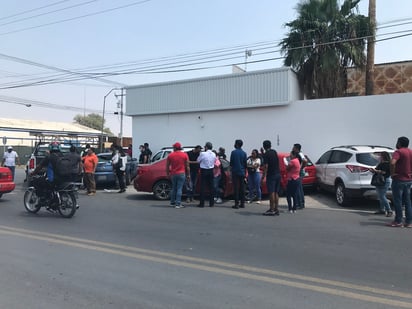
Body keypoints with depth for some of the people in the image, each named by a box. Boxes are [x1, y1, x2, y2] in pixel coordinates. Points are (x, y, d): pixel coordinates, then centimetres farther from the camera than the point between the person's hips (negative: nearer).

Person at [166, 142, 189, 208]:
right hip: (181, 174, -3)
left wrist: (168, 173, 16)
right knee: (179, 189, -2)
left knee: (173, 188, 17)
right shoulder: (184, 155, -3)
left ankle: (172, 202, 25)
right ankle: (178, 204, -4)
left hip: (173, 174, 3)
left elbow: (167, 166, 4)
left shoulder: (170, 155, 1)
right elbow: (187, 166, -1)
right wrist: (188, 174, 7)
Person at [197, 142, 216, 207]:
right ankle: (211, 203, 13)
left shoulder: (203, 154, -14)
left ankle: (202, 203, 1)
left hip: (204, 171, -4)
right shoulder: (214, 154, 1)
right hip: (211, 171, 4)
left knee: (203, 187, 0)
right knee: (211, 187, 9)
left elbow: (198, 160, -1)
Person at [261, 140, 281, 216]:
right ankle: (276, 209, 13)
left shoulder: (266, 154, -11)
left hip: (271, 175, -7)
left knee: (271, 192, -6)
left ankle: (271, 210, -4)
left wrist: (263, 175, -13)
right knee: (276, 192, 10)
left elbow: (265, 166, -18)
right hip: (278, 174, 7)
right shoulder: (274, 152, 11)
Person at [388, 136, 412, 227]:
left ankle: (398, 221, 4)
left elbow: (392, 163, -31)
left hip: (399, 180, -7)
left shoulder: (398, 152, -14)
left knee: (398, 201, 0)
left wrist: (392, 173, -18)